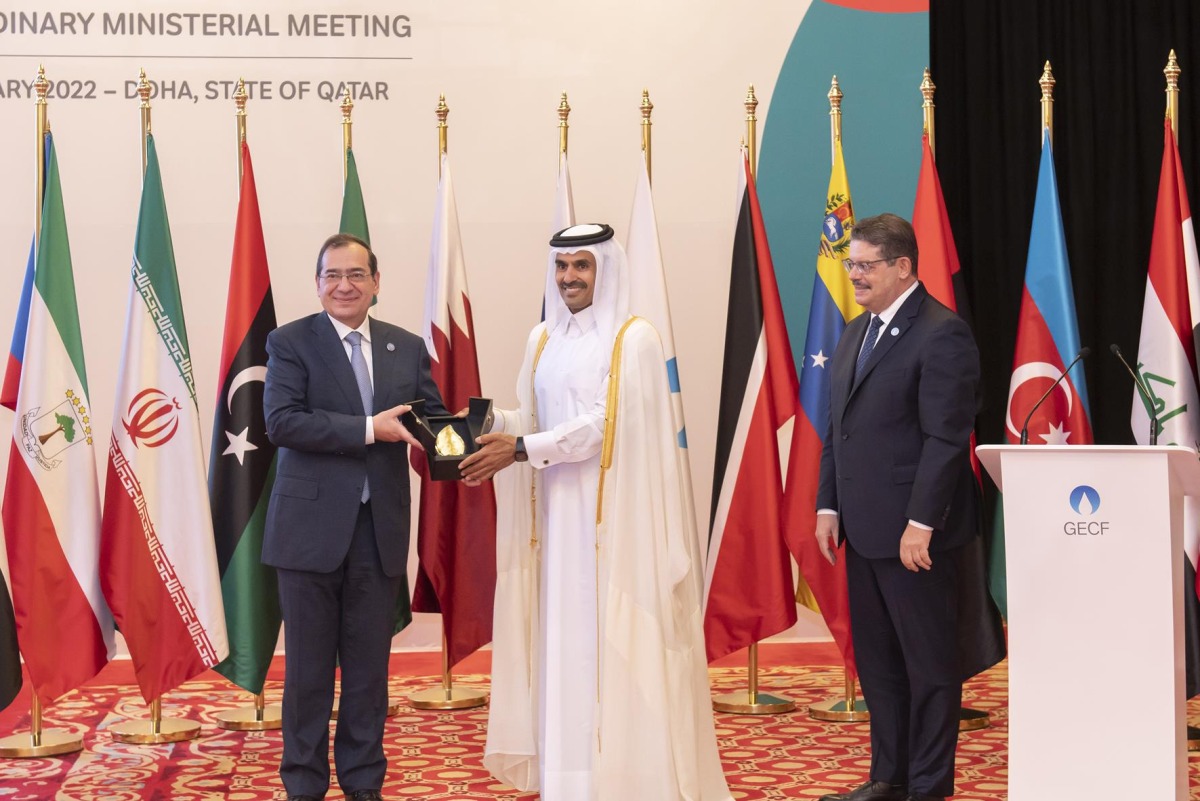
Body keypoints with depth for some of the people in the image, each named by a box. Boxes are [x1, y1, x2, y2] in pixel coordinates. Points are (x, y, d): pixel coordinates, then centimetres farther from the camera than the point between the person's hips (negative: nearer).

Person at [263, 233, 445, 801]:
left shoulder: (408, 347, 10)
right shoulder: (290, 342, -2)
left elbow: (432, 415, 8)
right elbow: (281, 422, -15)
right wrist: (369, 429, -21)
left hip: (380, 530, 3)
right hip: (312, 527, -3)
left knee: (369, 665, 12)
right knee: (308, 667, 6)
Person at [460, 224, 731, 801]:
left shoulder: (634, 338, -7)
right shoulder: (544, 339, 13)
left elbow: (606, 424, -15)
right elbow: (531, 417, 13)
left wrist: (521, 450, -20)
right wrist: (494, 426, -8)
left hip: (615, 512, -6)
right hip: (556, 509, 6)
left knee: (611, 640, -4)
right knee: (564, 638, 7)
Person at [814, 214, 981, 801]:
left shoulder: (941, 334, -13)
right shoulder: (856, 333, 14)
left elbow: (946, 437, -18)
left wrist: (921, 524, -21)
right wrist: (829, 505, 11)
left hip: (915, 532, -9)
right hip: (864, 529, 9)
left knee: (929, 663, 3)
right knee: (876, 661, 14)